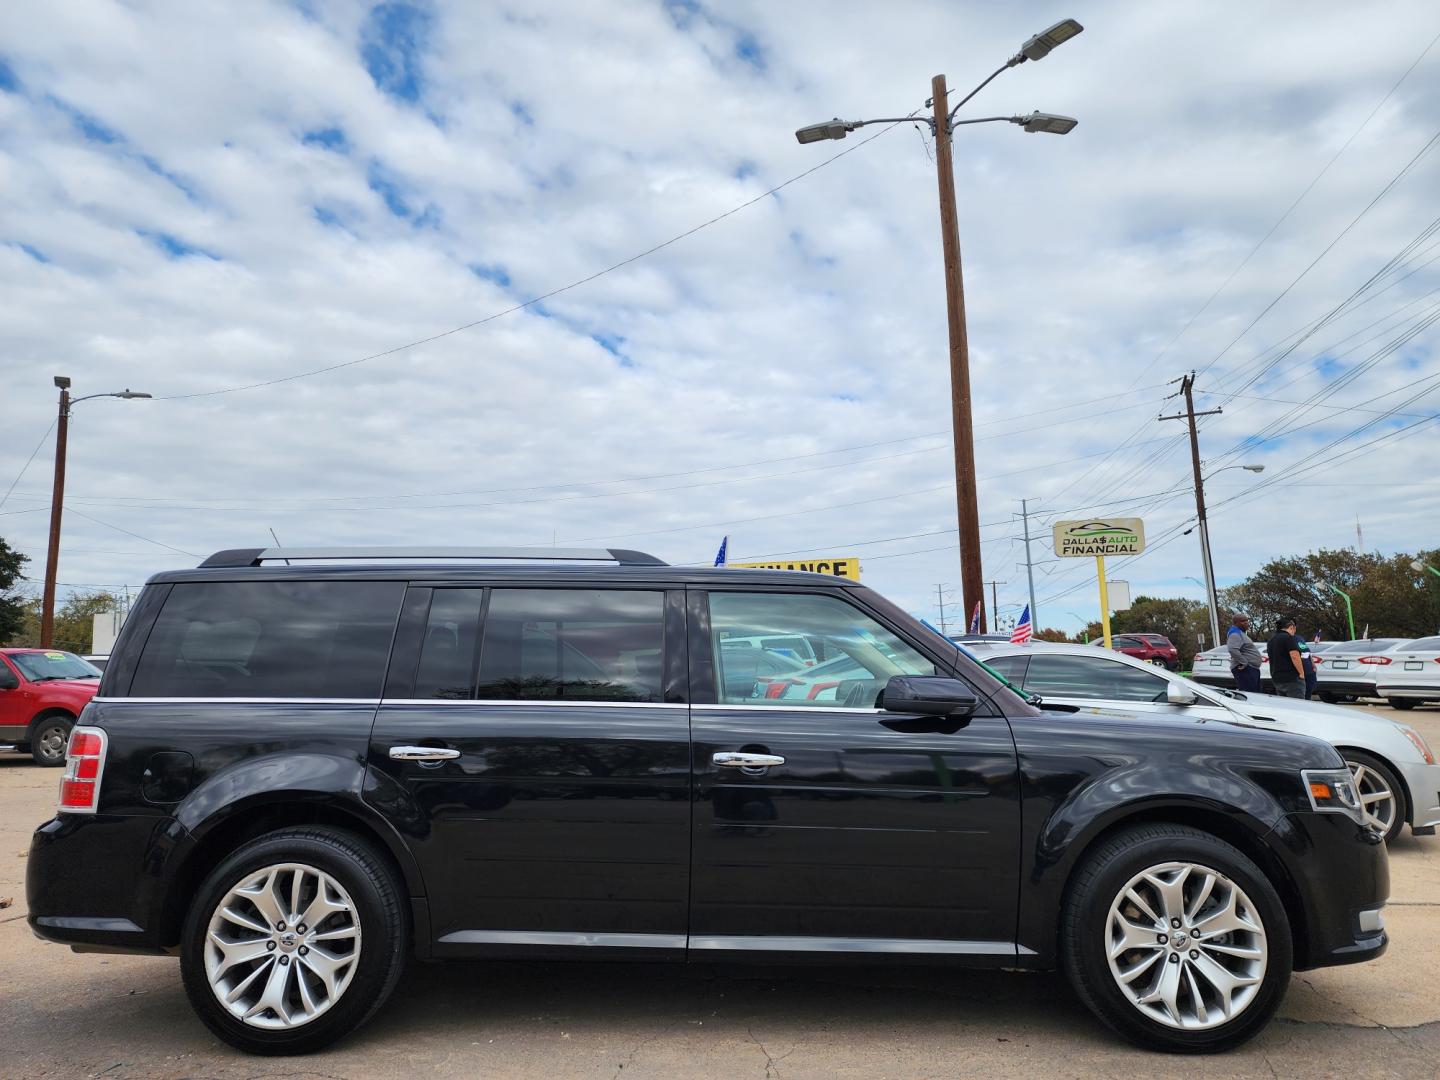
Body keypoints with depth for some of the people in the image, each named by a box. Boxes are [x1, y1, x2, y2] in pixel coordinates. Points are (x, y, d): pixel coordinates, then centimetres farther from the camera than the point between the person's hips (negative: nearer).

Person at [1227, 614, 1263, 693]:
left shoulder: (1241, 633, 20)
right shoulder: (1235, 634, -14)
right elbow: (1233, 649, -31)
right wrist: (1244, 663, -26)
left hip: (1252, 669, 11)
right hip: (1245, 670, -11)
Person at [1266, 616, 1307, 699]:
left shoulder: (1270, 641, 16)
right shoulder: (1288, 637, -10)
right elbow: (1295, 656, -19)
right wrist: (1301, 673, -14)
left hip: (1276, 679, 8)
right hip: (1292, 679, -8)